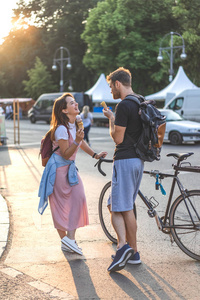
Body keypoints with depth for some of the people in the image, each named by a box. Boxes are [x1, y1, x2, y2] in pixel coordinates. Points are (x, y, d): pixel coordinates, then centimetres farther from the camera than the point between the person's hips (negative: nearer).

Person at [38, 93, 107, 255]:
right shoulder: (61, 129, -22)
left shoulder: (75, 124, 4)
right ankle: (65, 239, 6)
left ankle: (70, 238, 3)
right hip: (58, 168, -8)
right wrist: (77, 141, -32)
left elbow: (81, 142, 22)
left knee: (78, 198, -2)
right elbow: (65, 154, -20)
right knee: (60, 205, -1)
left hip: (69, 168, 8)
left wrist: (95, 155, 15)